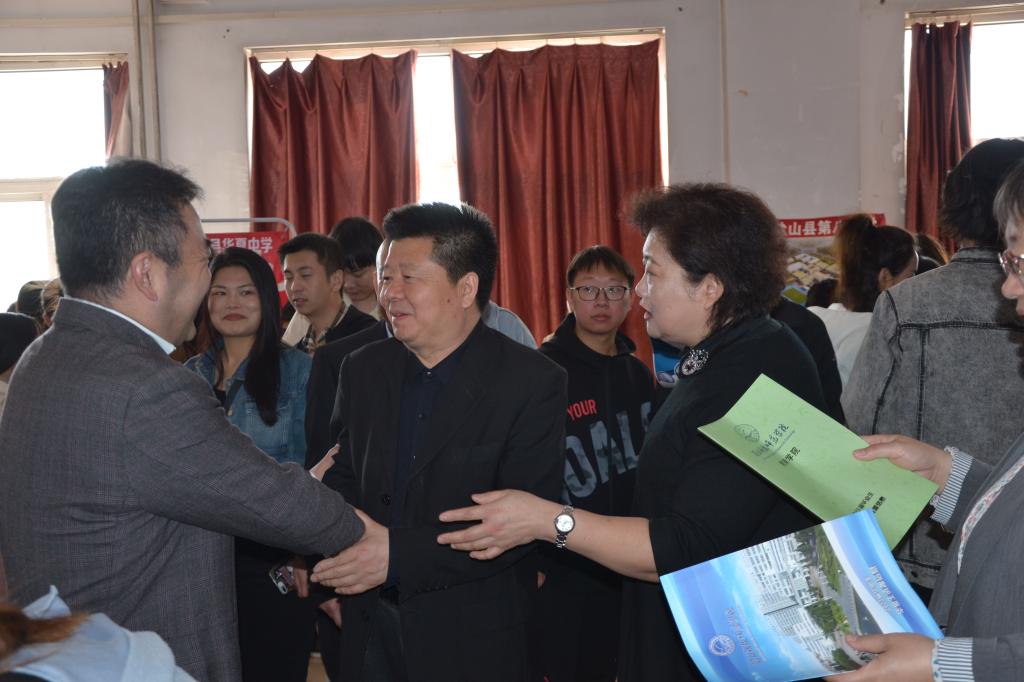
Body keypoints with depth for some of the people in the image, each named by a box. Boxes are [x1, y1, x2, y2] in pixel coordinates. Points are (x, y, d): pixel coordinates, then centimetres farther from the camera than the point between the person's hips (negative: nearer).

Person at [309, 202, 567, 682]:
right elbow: (344, 480, 12)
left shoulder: (534, 383, -13)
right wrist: (333, 580, -5)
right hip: (370, 628, 4)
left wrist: (398, 554, -26)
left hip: (473, 641, -4)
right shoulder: (362, 371, 4)